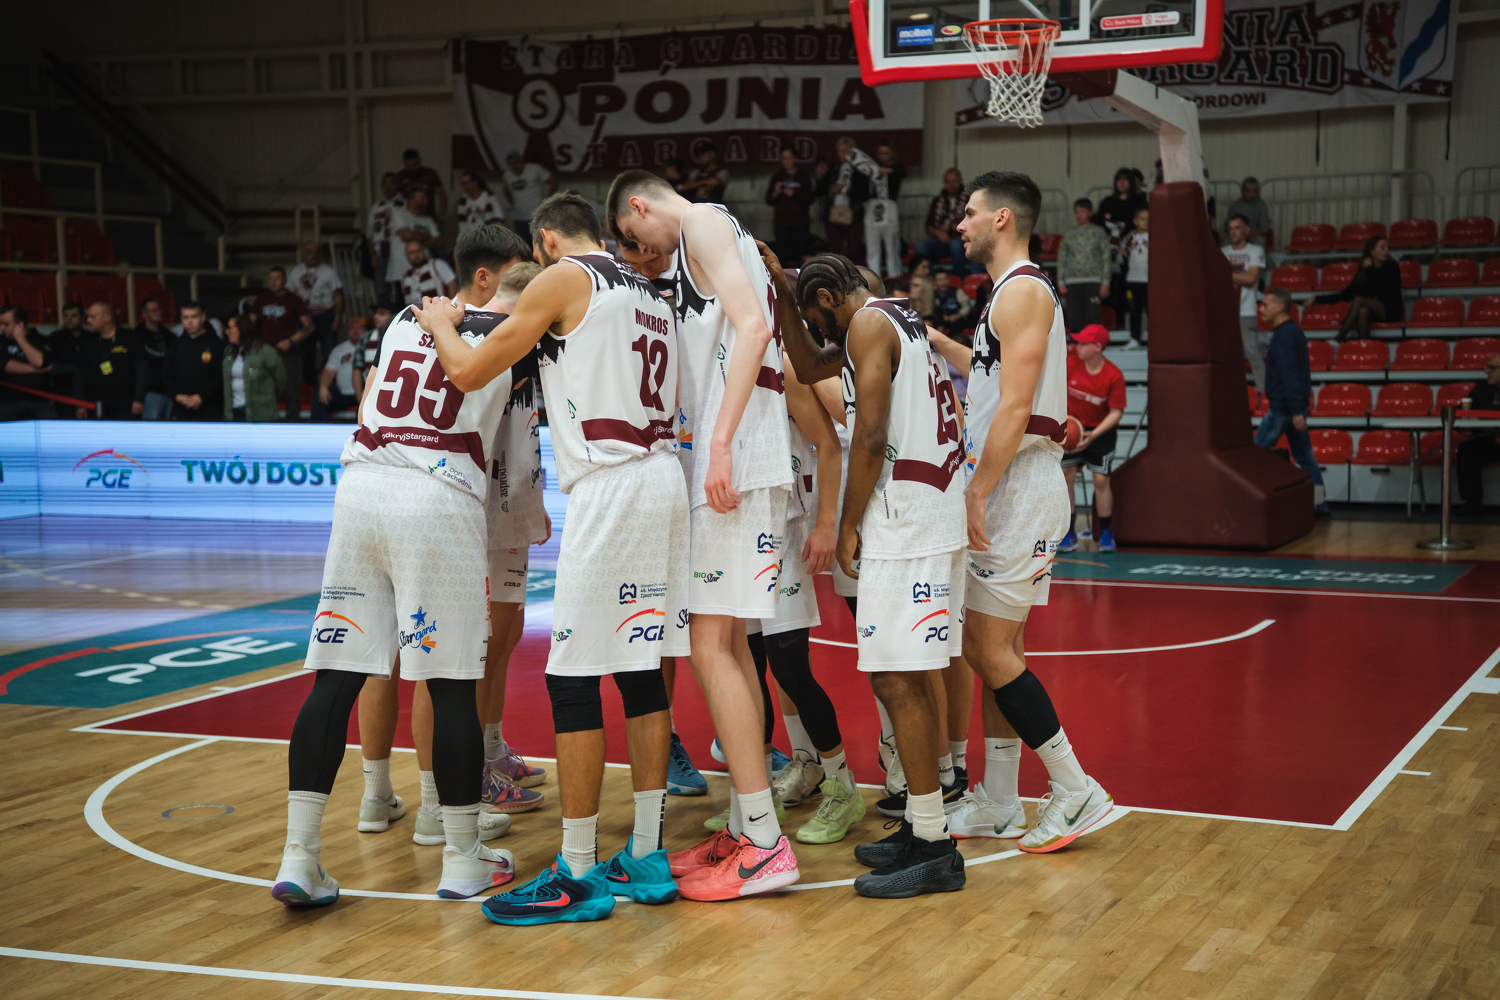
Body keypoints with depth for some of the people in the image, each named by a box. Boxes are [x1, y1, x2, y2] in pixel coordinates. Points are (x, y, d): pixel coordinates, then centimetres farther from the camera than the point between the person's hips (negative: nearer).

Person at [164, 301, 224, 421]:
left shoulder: (216, 344, 0)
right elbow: (166, 374, 11)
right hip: (181, 410, 3)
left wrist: (201, 396, -15)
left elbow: (220, 376, -6)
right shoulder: (175, 345, 12)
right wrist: (177, 395, -5)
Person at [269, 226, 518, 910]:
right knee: (451, 684, 2)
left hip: (360, 488, 6)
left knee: (336, 676, 4)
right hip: (438, 500, -5)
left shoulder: (405, 318, 22)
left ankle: (299, 857, 1)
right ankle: (462, 859, 11)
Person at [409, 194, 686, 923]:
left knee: (573, 682, -4)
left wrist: (440, 324, 17)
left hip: (611, 486, -9)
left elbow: (468, 373, -2)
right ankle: (645, 860, 17)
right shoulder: (647, 294, 21)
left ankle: (577, 877, 0)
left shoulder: (563, 280, -3)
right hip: (663, 479, 9)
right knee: (640, 675, 12)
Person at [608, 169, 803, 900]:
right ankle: (744, 829, 19)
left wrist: (720, 442, -25)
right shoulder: (717, 236, 26)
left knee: (711, 644, -11)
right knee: (727, 640, 13)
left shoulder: (701, 222, -3)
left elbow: (752, 326, -19)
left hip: (736, 458, -10)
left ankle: (764, 844, -10)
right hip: (731, 459, 10)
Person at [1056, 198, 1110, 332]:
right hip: (1072, 282, 2)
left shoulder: (1098, 233, 8)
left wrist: (1105, 283, -3)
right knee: (1074, 319, 0)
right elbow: (1061, 260, 13)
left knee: (1093, 317, -8)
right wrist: (1061, 283, 4)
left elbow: (1106, 259, 5)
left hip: (1093, 282, -2)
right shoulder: (1069, 235, 14)